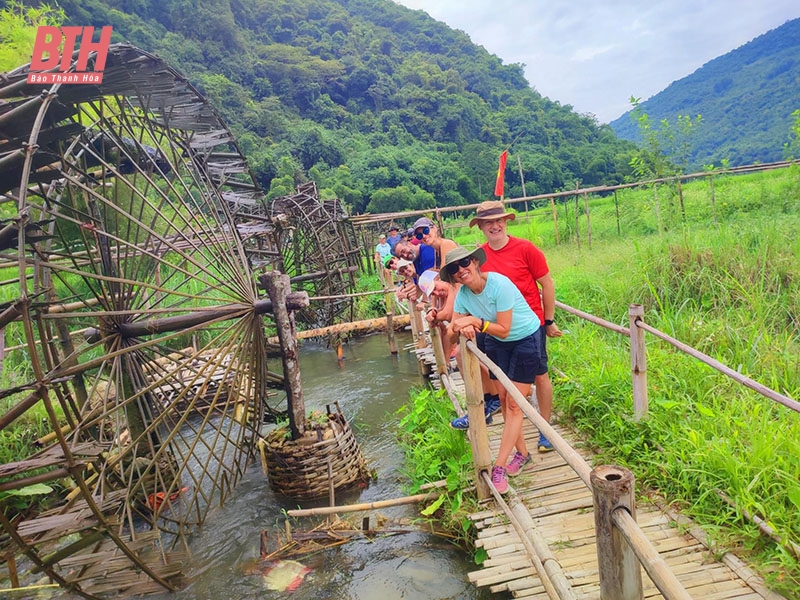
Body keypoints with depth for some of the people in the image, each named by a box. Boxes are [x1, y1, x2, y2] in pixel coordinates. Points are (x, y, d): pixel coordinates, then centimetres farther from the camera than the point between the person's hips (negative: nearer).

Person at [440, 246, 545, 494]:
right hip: (496, 343, 7)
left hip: (525, 339, -6)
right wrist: (464, 327, -30)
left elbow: (504, 329, -26)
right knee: (503, 398, 7)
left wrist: (476, 321, -35)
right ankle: (522, 453, 25)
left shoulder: (498, 284, -28)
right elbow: (454, 327, -9)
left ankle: (499, 467, -2)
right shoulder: (462, 294, -8)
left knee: (514, 404, -6)